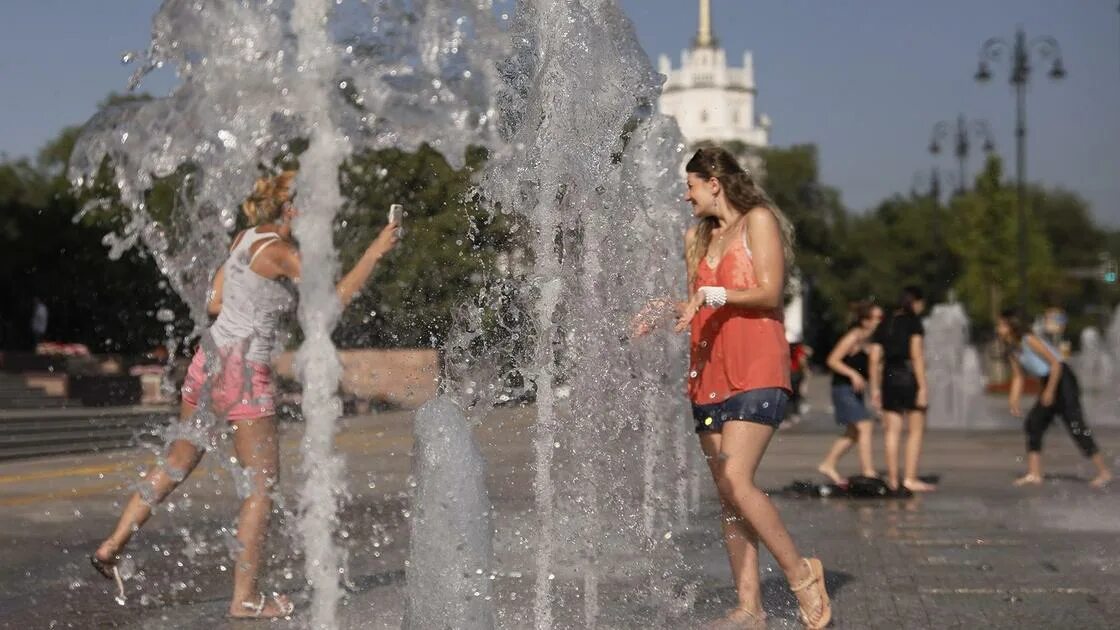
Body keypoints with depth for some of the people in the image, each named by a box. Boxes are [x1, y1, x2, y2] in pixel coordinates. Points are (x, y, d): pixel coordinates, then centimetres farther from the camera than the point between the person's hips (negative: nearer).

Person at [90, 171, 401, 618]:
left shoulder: (245, 238, 9)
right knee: (262, 486, 3)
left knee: (178, 462, 22)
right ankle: (245, 598, 6)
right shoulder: (279, 251, -14)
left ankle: (112, 546, 25)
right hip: (244, 373, -8)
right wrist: (375, 252, -14)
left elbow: (215, 303, 14)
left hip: (210, 360, 8)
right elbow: (336, 298, -19)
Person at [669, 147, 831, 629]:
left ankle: (800, 572, -4)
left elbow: (770, 293, -9)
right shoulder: (698, 238, 21)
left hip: (757, 372, -7)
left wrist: (713, 294, -18)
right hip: (711, 374, 7)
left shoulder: (759, 220, 0)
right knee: (726, 494, 2)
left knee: (736, 482, -19)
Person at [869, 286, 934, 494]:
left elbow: (875, 359, 9)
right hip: (909, 376, -5)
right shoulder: (913, 321, -3)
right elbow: (916, 354, -12)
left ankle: (893, 480, 7)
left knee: (892, 431, 6)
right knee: (916, 430, 1)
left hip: (888, 377, 5)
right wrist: (922, 386, -13)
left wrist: (875, 389, 13)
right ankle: (910, 479, -5)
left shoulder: (884, 324, 13)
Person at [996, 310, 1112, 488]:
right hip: (1048, 383, 9)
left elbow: (1055, 363, -17)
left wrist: (1050, 391, -18)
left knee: (1076, 426, -9)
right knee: (1033, 423, 3)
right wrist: (1013, 400, -4)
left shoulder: (1029, 340, -16)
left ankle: (1104, 472, -3)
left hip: (1063, 380, -9)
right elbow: (1017, 377, 10)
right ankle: (1034, 474, 4)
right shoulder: (1013, 352, 9)